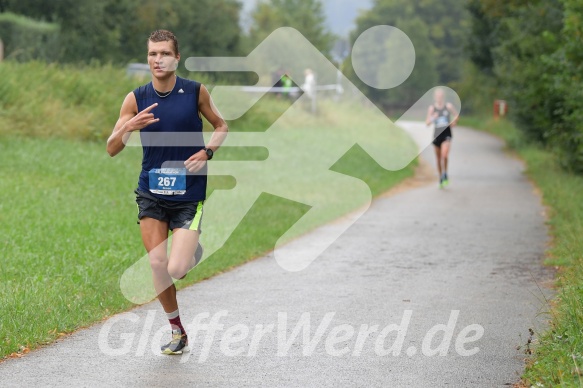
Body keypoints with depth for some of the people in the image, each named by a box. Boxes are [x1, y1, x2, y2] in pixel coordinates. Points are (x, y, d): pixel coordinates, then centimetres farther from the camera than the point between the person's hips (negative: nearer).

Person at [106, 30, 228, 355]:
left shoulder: (196, 92, -5)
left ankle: (193, 251, 24)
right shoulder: (136, 99, -2)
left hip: (189, 196, -2)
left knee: (175, 270, -13)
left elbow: (222, 126, 11)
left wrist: (207, 152, -8)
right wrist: (127, 128, -23)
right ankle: (177, 331, 19)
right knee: (157, 265, -1)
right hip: (151, 193, 2)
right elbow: (112, 149, -2)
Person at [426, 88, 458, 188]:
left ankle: (445, 174, 0)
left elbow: (456, 114, 16)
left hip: (447, 134, -2)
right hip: (437, 134, 2)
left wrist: (454, 121, -3)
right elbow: (427, 123, -2)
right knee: (438, 159, 10)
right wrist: (432, 118, -22)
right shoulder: (432, 108, -2)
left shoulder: (448, 106, -1)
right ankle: (441, 179, 25)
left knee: (444, 155, -21)